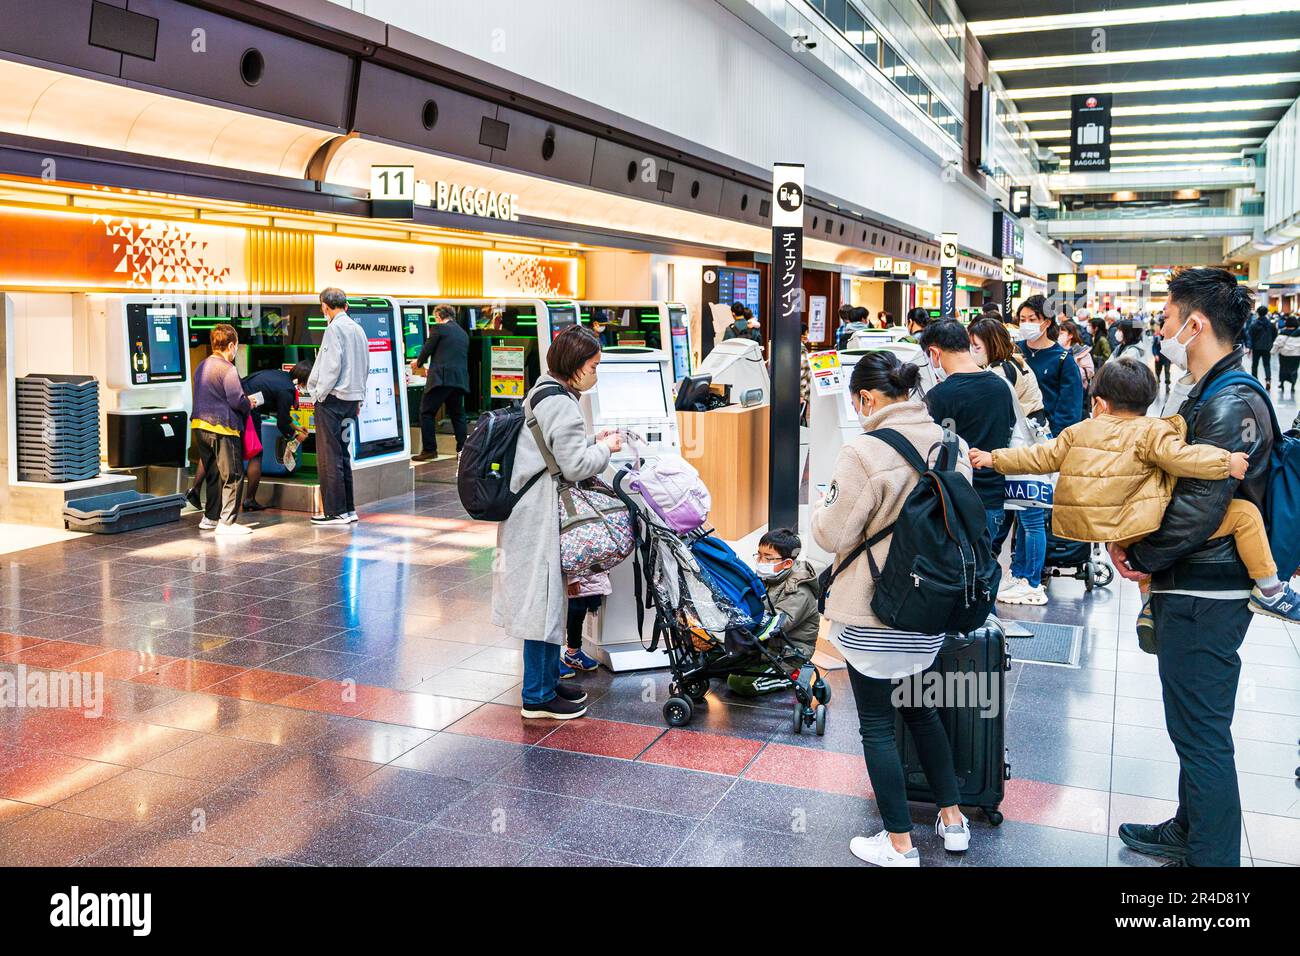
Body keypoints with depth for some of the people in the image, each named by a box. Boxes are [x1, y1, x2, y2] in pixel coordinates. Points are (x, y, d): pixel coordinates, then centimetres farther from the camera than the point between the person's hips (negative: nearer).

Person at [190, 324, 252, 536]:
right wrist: (249, 405, 4)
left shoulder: (202, 366, 15)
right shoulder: (227, 369, -14)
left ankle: (210, 517, 26)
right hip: (221, 427, -9)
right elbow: (237, 400, -18)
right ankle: (227, 522, -3)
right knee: (232, 475, -2)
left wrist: (244, 402, 18)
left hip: (200, 426, 9)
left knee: (213, 474, 19)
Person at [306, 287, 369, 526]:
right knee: (343, 454, 14)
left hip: (332, 399, -8)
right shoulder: (358, 329, 13)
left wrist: (320, 394, -11)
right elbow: (365, 366, 16)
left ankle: (336, 511, -1)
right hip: (352, 398, 8)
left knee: (329, 457, -3)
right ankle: (348, 509, 17)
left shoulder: (334, 328, -11)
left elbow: (332, 365, -19)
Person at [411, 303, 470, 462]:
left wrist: (418, 364, 23)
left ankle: (429, 449, -3)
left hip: (441, 378, -7)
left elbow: (427, 349, 1)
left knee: (427, 412, 1)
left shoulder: (438, 328, -1)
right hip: (460, 379, 7)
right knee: (457, 414, 14)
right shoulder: (463, 333, 20)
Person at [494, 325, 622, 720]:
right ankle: (538, 696, 8)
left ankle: (548, 680, 29)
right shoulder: (561, 404, -18)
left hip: (533, 513, 11)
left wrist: (592, 442, 13)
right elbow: (575, 466, -19)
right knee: (544, 602, -2)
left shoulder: (542, 393, 15)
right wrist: (604, 449, -3)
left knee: (548, 601, 18)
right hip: (541, 517, -11)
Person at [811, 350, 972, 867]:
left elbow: (834, 534, -15)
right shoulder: (950, 446, -1)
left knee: (878, 725, 9)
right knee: (921, 710, 25)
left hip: (871, 616, -6)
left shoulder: (865, 452, -22)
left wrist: (822, 505, 6)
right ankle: (953, 819, 34)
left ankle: (900, 844, 20)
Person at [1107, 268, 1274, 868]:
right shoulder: (1210, 396, 13)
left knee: (1201, 733, -1)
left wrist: (1141, 557, -10)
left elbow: (1199, 508, -24)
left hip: (1204, 596, -11)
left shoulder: (1231, 405, -20)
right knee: (1193, 724, 22)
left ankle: (1212, 856, 10)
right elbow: (1177, 483, 17)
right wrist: (1134, 538, 3)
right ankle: (1191, 830, 38)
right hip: (1190, 588, 11)